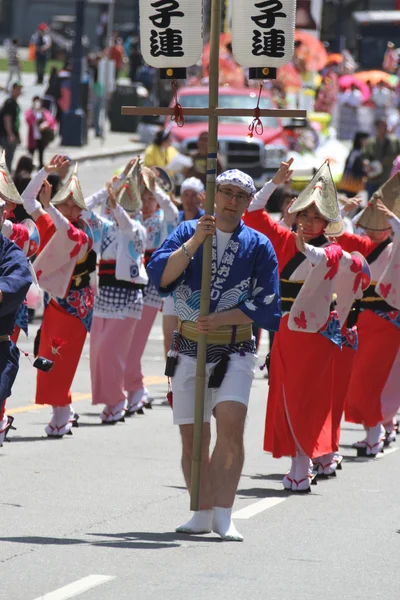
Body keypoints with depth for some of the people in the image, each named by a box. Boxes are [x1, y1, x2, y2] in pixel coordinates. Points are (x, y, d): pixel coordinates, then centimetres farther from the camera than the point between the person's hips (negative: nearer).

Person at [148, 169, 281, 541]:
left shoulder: (258, 246, 3)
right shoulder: (187, 233, 6)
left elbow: (265, 307, -2)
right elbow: (159, 276, -9)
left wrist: (218, 320, -13)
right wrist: (196, 241, -17)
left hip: (234, 350, -2)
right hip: (188, 348, 2)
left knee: (230, 423, -21)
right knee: (192, 437, 4)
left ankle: (223, 514, -21)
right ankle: (203, 512, 17)